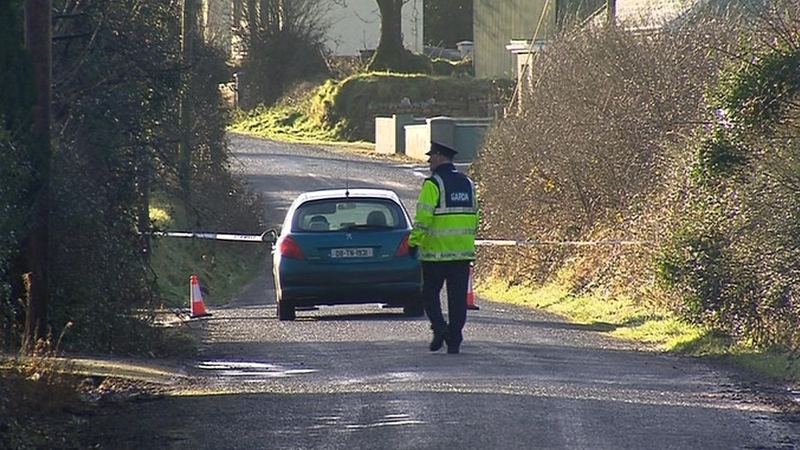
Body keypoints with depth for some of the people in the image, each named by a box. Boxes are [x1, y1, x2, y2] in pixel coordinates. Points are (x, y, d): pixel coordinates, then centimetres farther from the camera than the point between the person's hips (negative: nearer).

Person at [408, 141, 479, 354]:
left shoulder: (433, 184, -10)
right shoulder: (467, 183, 12)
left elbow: (423, 217, -16)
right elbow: (474, 217, 17)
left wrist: (414, 242, -10)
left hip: (436, 251, -5)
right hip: (462, 252, 5)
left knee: (430, 292, 9)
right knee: (458, 296, 6)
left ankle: (439, 326, -10)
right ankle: (454, 340, 4)